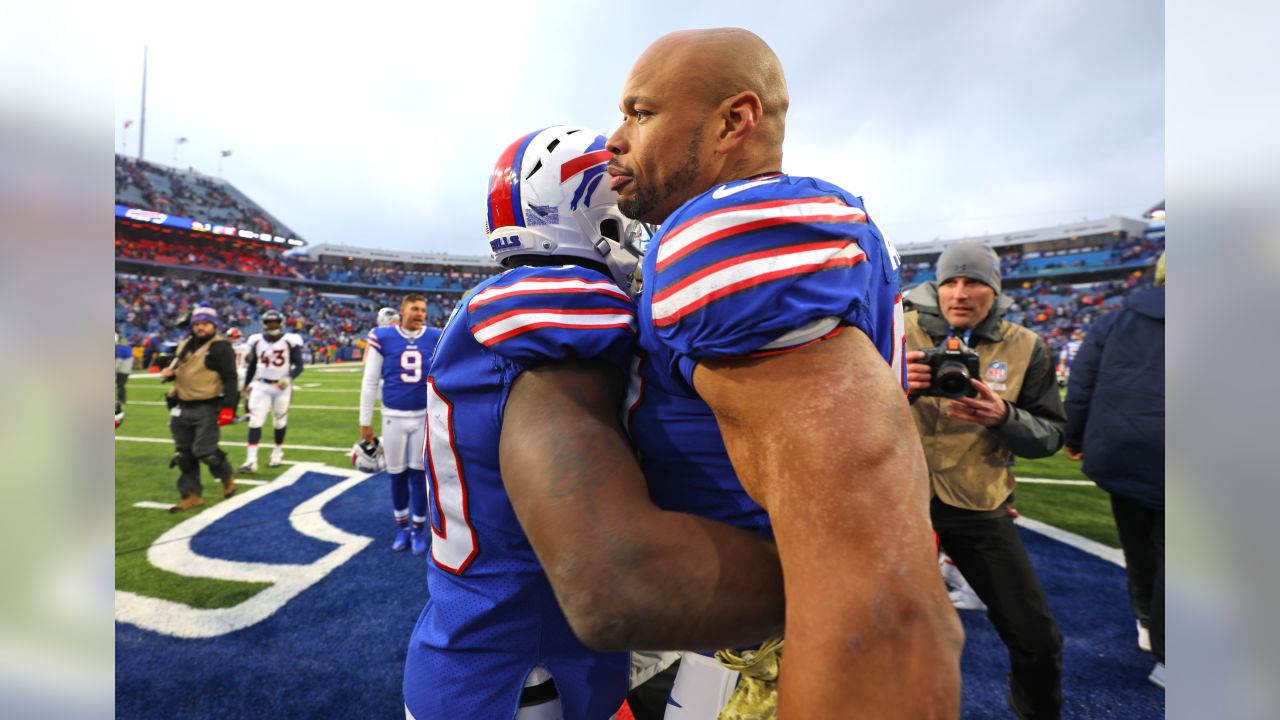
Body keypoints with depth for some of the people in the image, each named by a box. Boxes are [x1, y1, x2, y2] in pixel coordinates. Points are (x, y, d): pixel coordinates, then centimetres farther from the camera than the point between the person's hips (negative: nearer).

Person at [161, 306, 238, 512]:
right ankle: (192, 494, 22)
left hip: (207, 408, -8)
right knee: (184, 454, 11)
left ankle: (227, 476, 20)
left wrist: (228, 407, -20)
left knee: (205, 452, -9)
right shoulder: (185, 345, 14)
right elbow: (177, 369, 30)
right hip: (183, 408, 8)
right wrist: (169, 372, 5)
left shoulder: (220, 347, -8)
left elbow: (230, 379, -14)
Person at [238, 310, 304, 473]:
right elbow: (252, 365, 14)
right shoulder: (257, 341, 3)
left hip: (282, 387, -2)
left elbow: (299, 365, -8)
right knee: (255, 421, -6)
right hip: (261, 386, 2)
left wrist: (289, 378, -25)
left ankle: (278, 453, 31)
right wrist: (246, 385, 16)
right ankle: (251, 460, -6)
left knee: (280, 421, 11)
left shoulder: (290, 341, -8)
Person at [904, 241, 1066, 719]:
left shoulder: (1024, 348, 0)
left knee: (1036, 639, 12)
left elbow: (1051, 434, 1)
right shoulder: (902, 331, -4)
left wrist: (1004, 417, -20)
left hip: (981, 505, 2)